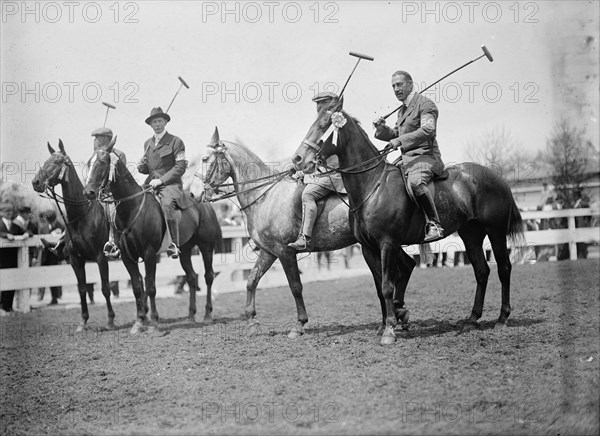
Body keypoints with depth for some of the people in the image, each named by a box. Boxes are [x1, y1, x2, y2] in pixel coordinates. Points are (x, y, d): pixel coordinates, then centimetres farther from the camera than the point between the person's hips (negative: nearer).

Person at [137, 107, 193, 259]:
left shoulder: (176, 142, 0)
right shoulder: (147, 143, 20)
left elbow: (180, 167, -7)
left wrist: (161, 180, -15)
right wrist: (142, 166, 1)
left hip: (170, 184, -7)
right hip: (151, 183, 7)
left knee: (167, 203, -36)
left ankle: (174, 245, -35)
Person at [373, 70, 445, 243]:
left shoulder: (425, 104, -7)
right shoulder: (403, 109, 23)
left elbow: (428, 130, -22)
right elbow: (396, 135, 30)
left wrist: (400, 140, -29)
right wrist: (382, 129, 8)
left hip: (425, 156, -10)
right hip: (406, 158, 10)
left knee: (415, 181, -38)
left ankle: (434, 225, -37)